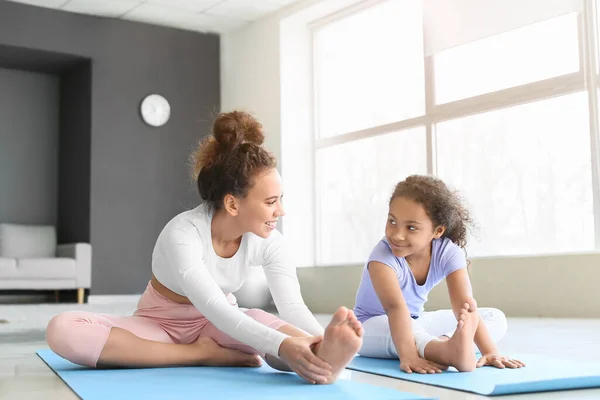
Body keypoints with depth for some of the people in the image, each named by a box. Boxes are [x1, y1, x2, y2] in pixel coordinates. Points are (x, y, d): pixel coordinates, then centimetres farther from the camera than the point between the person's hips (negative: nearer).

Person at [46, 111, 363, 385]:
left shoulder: (267, 240, -16)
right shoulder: (182, 234, -31)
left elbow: (292, 306, -26)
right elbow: (215, 309, -42)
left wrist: (323, 340, -49)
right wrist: (281, 344, -57)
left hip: (218, 323, 2)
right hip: (161, 322, -2)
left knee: (257, 319, -33)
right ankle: (203, 354, -34)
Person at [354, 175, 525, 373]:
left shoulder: (448, 253, -19)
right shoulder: (383, 255, -31)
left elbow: (465, 305, -27)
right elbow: (395, 307, -45)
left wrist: (490, 351, -39)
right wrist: (408, 355, -58)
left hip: (417, 322, 6)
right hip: (373, 325, -6)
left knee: (496, 318, -5)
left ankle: (444, 343, -32)